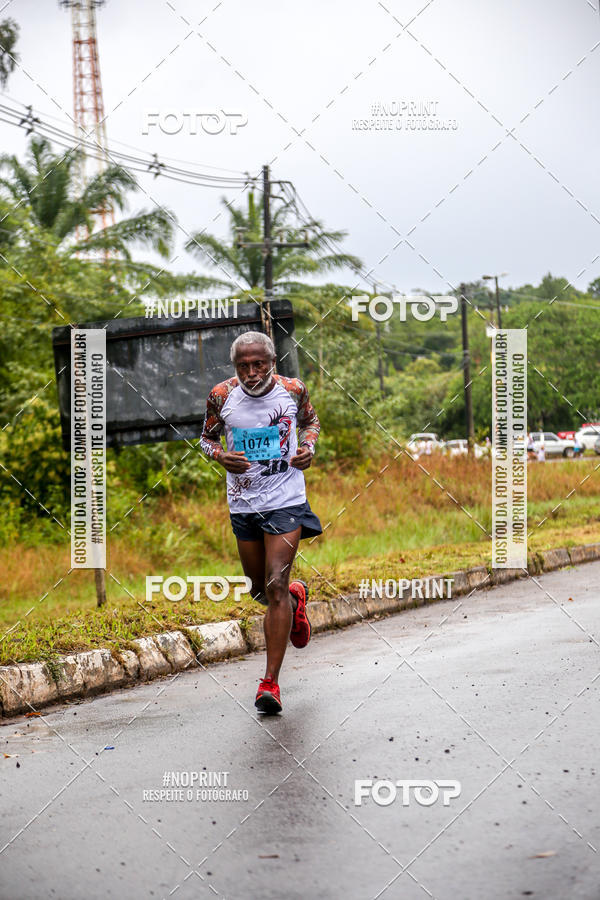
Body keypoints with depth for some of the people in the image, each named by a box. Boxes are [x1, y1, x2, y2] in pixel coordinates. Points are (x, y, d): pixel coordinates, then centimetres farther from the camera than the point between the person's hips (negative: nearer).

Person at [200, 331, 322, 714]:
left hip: (286, 500, -3)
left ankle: (271, 682, -9)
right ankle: (296, 596, 51)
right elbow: (207, 437, 10)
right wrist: (221, 456, -12)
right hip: (243, 503, 3)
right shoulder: (222, 396, -6)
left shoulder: (293, 390, -7)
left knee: (276, 586, -13)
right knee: (260, 589, 14)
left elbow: (311, 421, 14)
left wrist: (309, 447, -7)